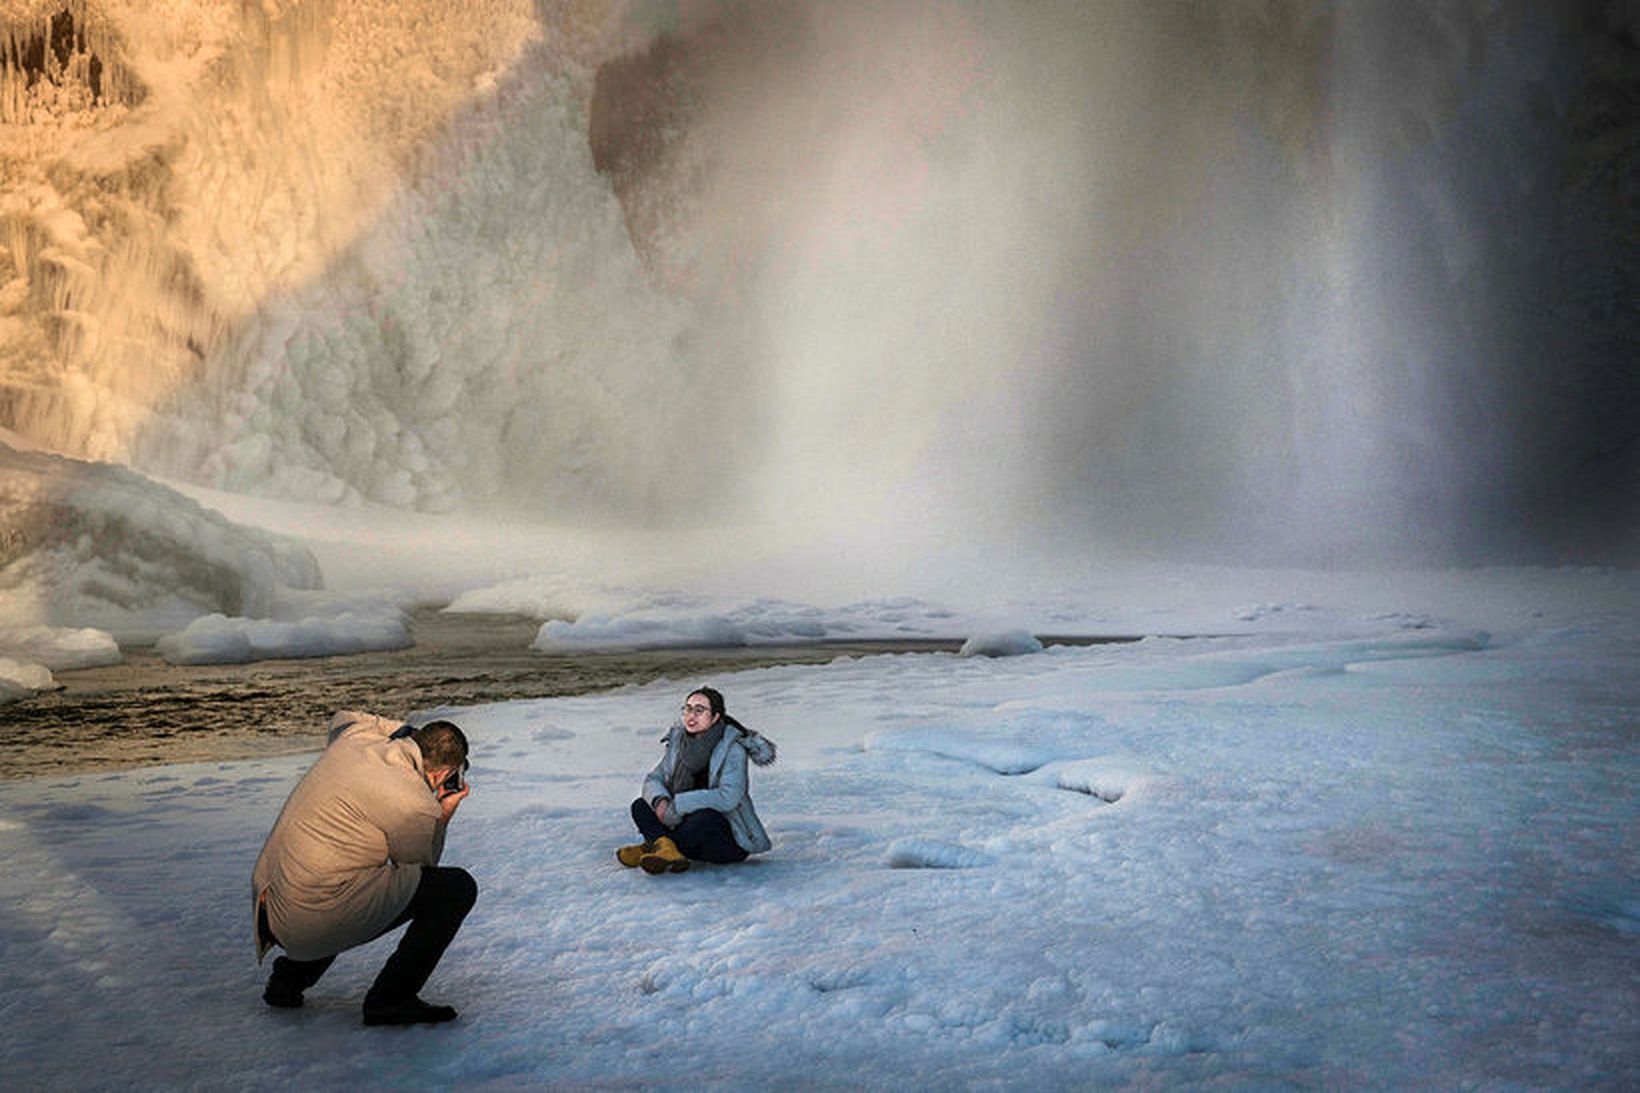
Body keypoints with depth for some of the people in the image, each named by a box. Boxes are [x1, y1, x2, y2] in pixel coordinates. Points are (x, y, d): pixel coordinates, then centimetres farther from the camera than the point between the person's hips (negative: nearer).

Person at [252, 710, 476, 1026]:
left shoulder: (356, 736, 5)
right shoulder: (416, 807, -15)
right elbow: (420, 869, 2)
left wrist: (408, 734, 24)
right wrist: (442, 817, 10)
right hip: (317, 923, -9)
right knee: (457, 887, -4)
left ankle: (291, 977, 31)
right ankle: (392, 998, 1)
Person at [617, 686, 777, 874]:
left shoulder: (733, 748, -15)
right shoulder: (679, 739, 4)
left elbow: (728, 798, -27)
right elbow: (654, 779, 5)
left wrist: (677, 806, -27)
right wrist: (660, 801, -20)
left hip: (731, 838, -6)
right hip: (691, 824, 7)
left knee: (705, 818, -39)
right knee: (641, 806, -11)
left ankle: (654, 846, -24)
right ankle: (668, 852, -34)